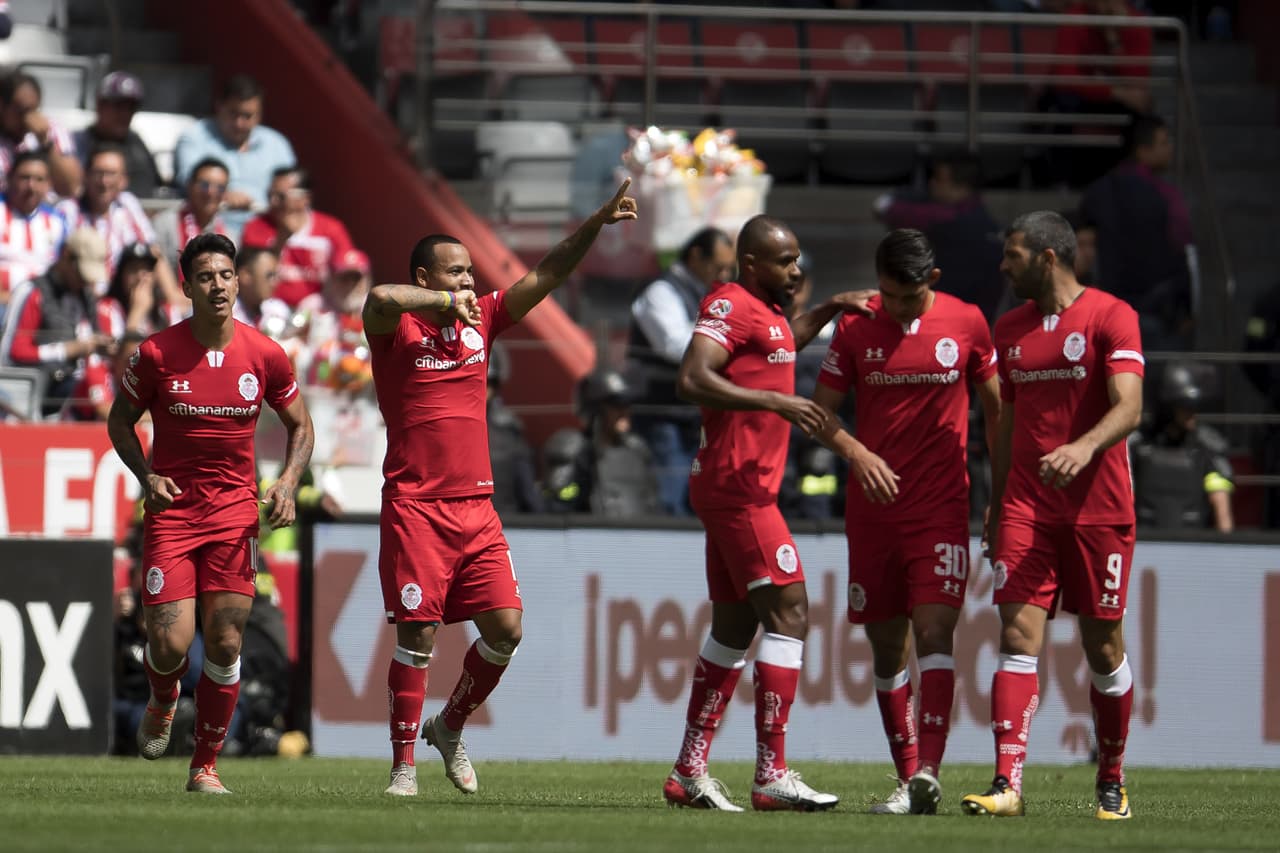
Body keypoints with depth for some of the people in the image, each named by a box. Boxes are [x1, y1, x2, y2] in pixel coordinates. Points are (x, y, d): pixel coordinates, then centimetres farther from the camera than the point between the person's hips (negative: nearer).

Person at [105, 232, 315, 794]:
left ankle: (206, 764, 10)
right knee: (170, 642, -10)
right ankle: (162, 704, 26)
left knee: (225, 642, -5)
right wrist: (147, 476, -8)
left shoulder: (265, 355, -2)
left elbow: (299, 426, 13)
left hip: (235, 512, 1)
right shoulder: (156, 354, -6)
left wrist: (288, 482, -5)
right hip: (171, 509, -1)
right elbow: (120, 421, 8)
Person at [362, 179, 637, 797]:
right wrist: (446, 300, -24)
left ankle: (450, 726, 20)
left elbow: (545, 276, 10)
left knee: (504, 628, -2)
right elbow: (380, 299, -28)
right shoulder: (396, 328, -4)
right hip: (416, 508, -5)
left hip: (477, 508, 5)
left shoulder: (480, 320, 12)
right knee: (417, 636, -6)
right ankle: (403, 764, 3)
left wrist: (597, 224, 0)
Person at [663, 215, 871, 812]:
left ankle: (689, 772, 16)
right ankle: (772, 776, -16)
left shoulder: (765, 310, 17)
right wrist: (776, 402, -28)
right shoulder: (730, 305, -13)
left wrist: (827, 311, 28)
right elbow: (693, 378, -26)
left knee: (734, 625, 13)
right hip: (739, 487, -11)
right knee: (788, 613, -13)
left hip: (739, 490, 11)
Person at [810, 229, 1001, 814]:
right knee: (886, 646, 5)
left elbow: (994, 406, 11)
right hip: (873, 508, 2)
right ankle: (908, 778, 13)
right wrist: (857, 453, -13)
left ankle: (927, 773, -26)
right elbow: (821, 411, 6)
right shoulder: (856, 327, 3)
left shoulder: (966, 323, 1)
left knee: (934, 631, -16)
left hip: (942, 507, -2)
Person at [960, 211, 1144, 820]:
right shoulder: (1010, 329, 13)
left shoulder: (1111, 317, -5)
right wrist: (995, 508, 18)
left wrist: (1083, 448, -34)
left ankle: (1112, 784, 19)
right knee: (1019, 637, -9)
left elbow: (1128, 409, -16)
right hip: (1027, 510, 4)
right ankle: (1007, 784, -17)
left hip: (1099, 511, -4)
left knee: (1103, 646, 4)